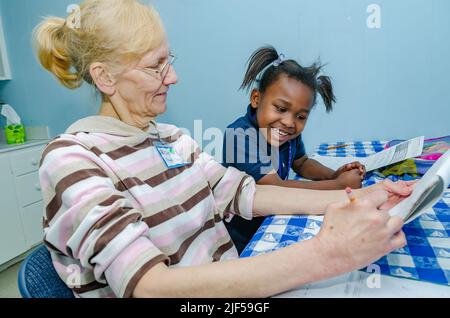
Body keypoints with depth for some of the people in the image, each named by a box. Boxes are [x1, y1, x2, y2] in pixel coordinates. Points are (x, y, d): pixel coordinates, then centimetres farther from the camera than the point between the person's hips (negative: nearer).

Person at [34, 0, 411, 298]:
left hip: (232, 283, 5)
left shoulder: (171, 137, 3)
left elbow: (244, 194, -1)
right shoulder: (71, 158, -17)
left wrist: (357, 197, -8)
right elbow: (151, 287, -29)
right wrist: (325, 254, -34)